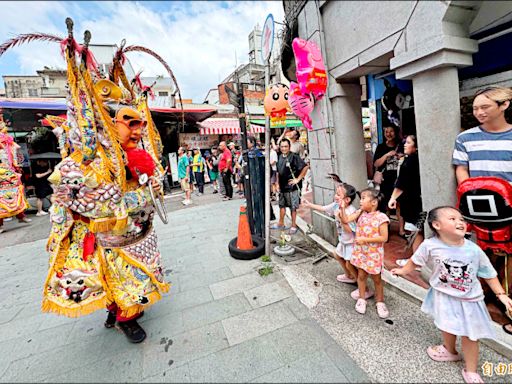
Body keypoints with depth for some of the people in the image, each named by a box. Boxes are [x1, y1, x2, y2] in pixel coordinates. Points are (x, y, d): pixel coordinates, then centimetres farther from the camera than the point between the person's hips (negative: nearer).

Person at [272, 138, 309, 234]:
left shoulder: (294, 157, -15)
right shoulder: (280, 157, 7)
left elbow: (305, 167, -19)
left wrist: (298, 179, -15)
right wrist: (278, 183, 14)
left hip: (291, 187, -7)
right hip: (282, 187, 7)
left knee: (293, 207, 4)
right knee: (282, 205, 19)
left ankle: (294, 226, 18)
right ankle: (281, 224, 34)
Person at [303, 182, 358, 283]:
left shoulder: (351, 212, -32)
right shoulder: (336, 205, -9)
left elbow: (349, 230, -35)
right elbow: (322, 208, 4)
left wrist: (341, 217, -39)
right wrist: (309, 205, 2)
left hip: (351, 242, -9)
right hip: (343, 241, 9)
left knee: (349, 264, -1)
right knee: (337, 255, 27)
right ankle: (349, 276, 47)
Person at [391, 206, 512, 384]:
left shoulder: (474, 250, -20)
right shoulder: (430, 245, -23)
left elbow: (489, 274, -4)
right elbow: (415, 260, -4)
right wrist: (403, 270, 7)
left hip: (468, 299, 0)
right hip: (443, 295, 0)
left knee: (469, 335, 10)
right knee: (447, 327, 21)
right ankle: (450, 351, 51)